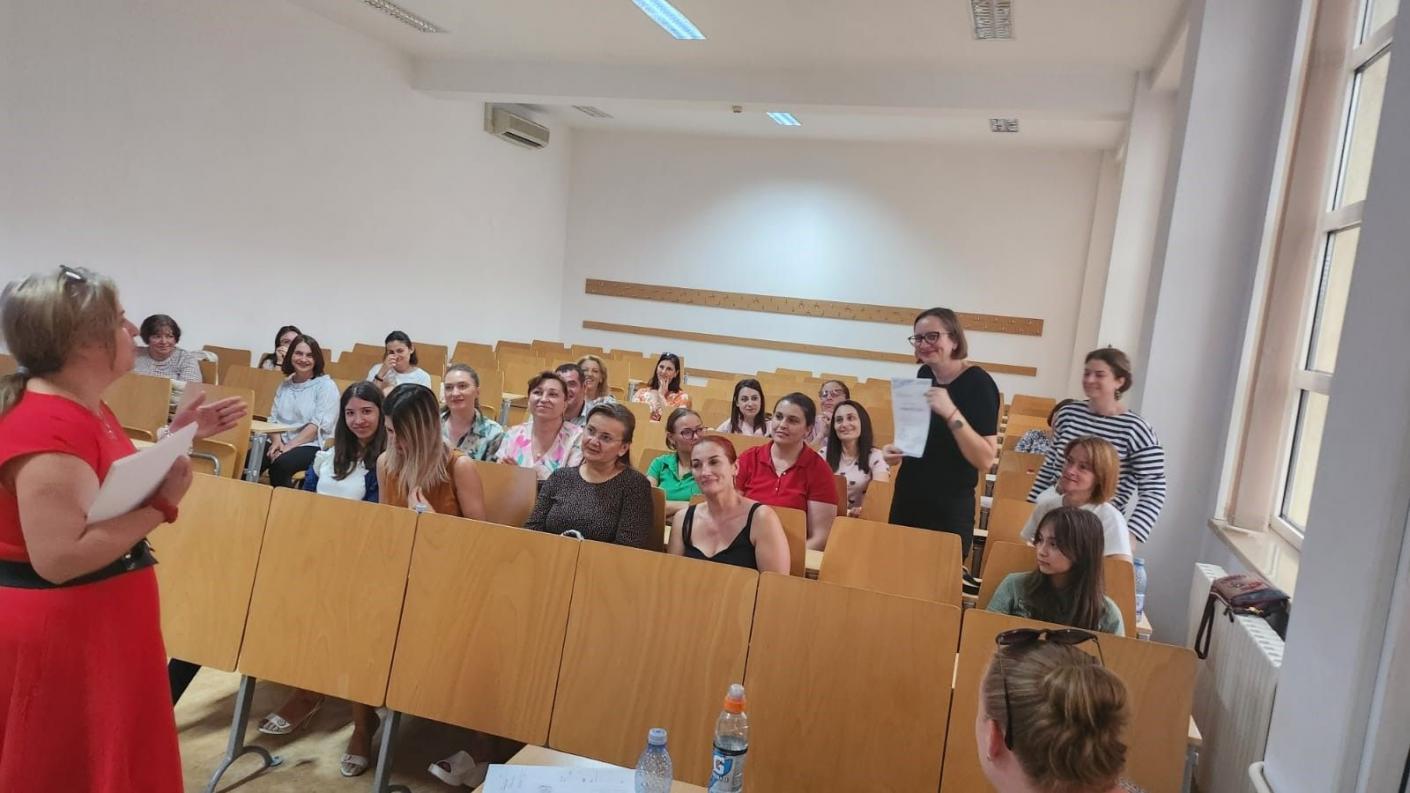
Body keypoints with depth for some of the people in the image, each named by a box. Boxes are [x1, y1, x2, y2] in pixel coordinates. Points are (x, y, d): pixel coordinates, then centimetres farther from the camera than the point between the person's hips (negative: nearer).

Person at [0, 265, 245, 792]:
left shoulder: (83, 406, 6)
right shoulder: (48, 429, -26)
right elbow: (60, 558, -30)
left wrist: (177, 436, 7)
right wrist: (163, 503, -27)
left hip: (101, 617, 10)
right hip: (59, 629, -10)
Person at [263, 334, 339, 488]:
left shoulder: (326, 385, -2)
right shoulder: (285, 384, 16)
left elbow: (318, 424, -11)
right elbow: (273, 418, 13)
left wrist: (290, 446, -17)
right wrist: (277, 441, -8)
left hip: (312, 446, -5)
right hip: (281, 442, 5)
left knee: (280, 464, -34)